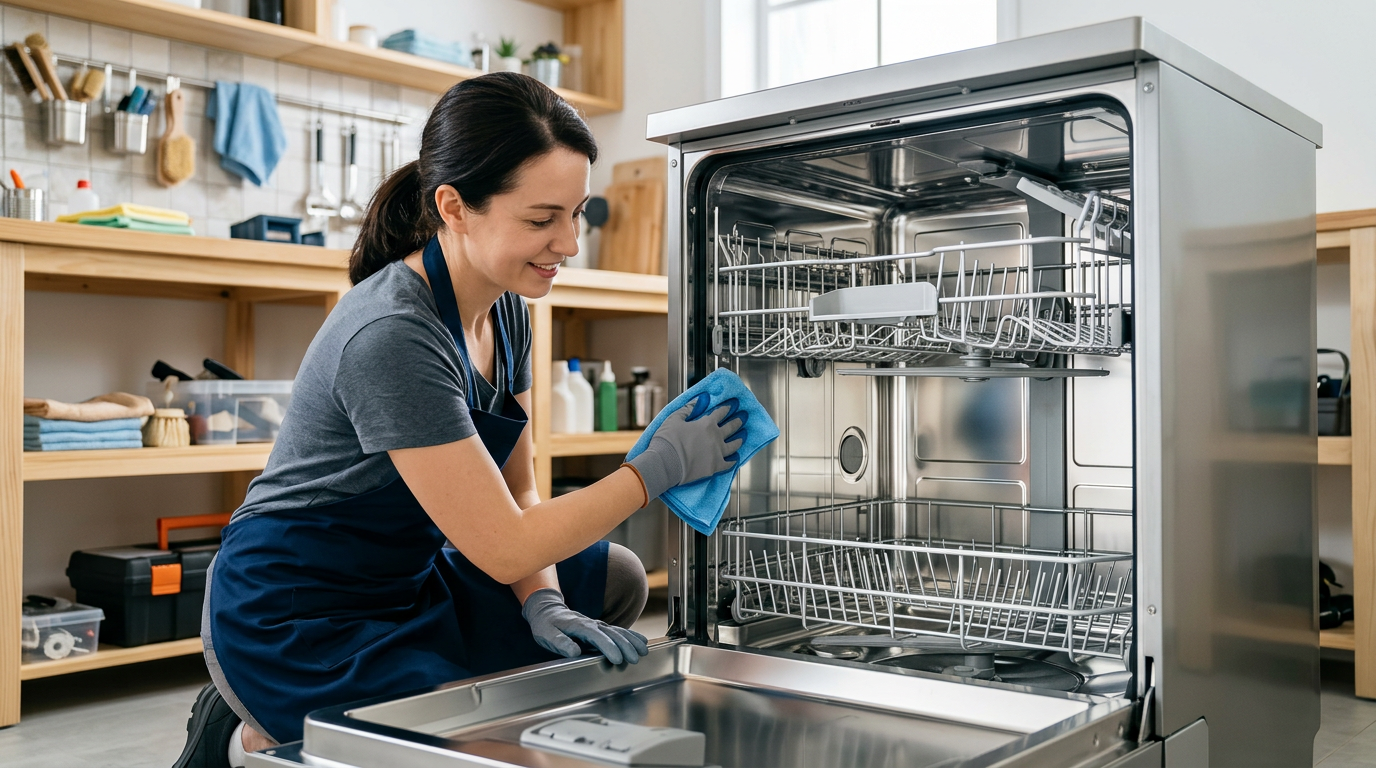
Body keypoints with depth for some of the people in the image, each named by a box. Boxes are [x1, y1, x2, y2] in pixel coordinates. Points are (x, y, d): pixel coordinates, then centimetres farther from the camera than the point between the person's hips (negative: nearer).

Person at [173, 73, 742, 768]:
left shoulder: (505, 307, -1)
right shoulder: (391, 338, -29)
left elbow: (514, 489, 4)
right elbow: (505, 547, -27)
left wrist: (543, 605, -13)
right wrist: (661, 466, -21)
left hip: (401, 577, 9)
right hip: (293, 624, -9)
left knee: (614, 582, 10)